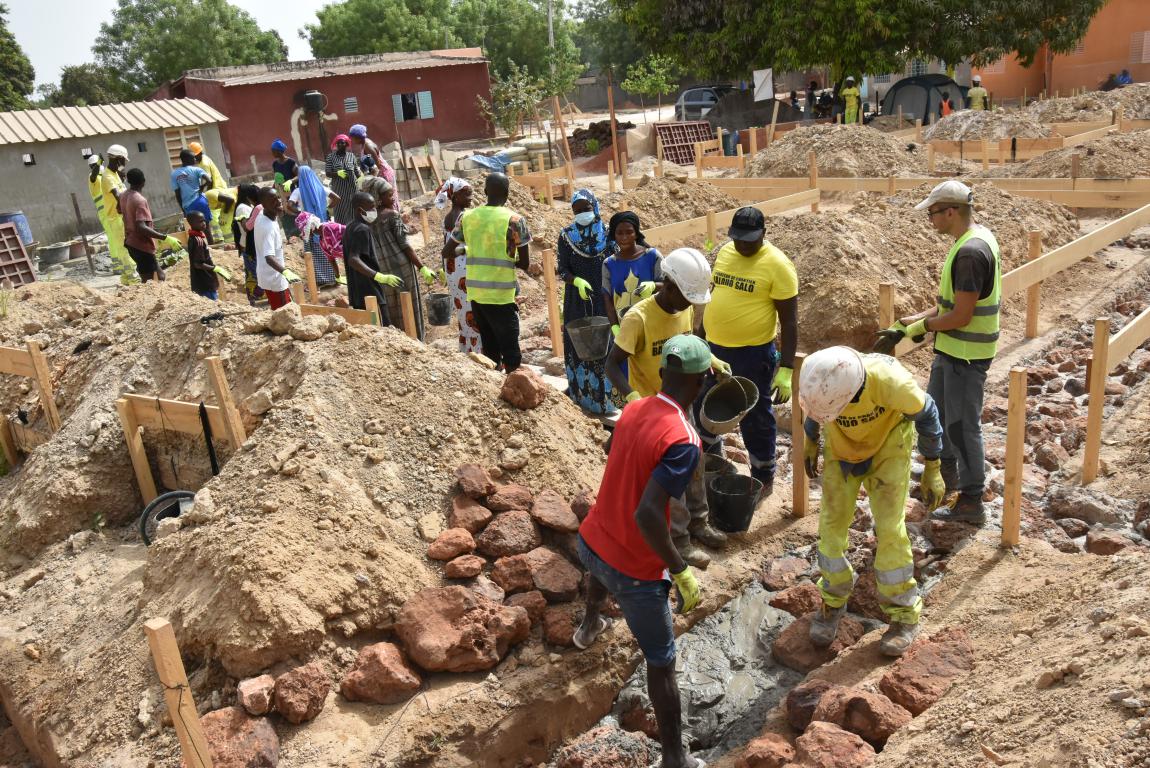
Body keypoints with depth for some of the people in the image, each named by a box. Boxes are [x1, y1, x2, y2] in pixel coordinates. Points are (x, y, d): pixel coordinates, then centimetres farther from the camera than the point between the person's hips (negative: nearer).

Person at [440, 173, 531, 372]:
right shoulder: (515, 220, -7)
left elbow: (446, 252, 13)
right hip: (501, 296, -5)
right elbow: (525, 263, -5)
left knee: (490, 351, 15)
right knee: (511, 353, 0)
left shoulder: (467, 217, 5)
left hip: (475, 294, 5)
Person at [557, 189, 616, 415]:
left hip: (604, 299, -1)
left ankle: (606, 394, 8)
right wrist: (577, 282, -20)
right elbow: (562, 269, -1)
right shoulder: (566, 235, 0)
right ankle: (582, 393, 18)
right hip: (577, 300, 1)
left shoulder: (607, 233, -1)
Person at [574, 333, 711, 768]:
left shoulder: (633, 411, -4)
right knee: (661, 663, 10)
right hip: (635, 573, -8)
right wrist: (682, 572, -25)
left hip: (589, 543, 8)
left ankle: (589, 626, 70)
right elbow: (646, 515, -35)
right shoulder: (683, 442, -27)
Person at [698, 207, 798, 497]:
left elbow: (789, 321, -13)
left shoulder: (777, 264, -14)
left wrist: (786, 369, -18)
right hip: (713, 349, 7)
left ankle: (763, 479, 27)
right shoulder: (724, 252, 5)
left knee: (754, 419, 7)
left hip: (753, 355, -6)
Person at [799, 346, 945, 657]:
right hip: (841, 446, 3)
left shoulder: (889, 382, -41)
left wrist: (932, 471, -10)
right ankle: (833, 602, 19)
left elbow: (926, 414, -19)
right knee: (832, 521, -1)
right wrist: (810, 442, 9)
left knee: (889, 528, -8)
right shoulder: (815, 376, -32)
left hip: (888, 446, -3)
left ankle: (903, 613, 11)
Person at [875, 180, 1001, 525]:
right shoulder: (977, 238, 9)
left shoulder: (970, 251, -24)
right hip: (951, 349, 10)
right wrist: (907, 324, 7)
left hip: (965, 354, -10)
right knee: (935, 408, 22)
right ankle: (948, 471, 39)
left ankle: (971, 502, 12)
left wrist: (917, 327, -11)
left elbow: (961, 316, -25)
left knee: (962, 425, 0)